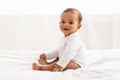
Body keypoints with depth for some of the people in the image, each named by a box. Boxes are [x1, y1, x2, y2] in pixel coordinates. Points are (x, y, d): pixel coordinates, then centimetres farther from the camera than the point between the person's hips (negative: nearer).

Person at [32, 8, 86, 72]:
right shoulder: (67, 37, 11)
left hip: (76, 64, -11)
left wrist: (60, 65, -48)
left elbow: (68, 53, -38)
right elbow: (60, 50, 22)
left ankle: (41, 67, -29)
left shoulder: (73, 39, -25)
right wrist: (47, 56, 21)